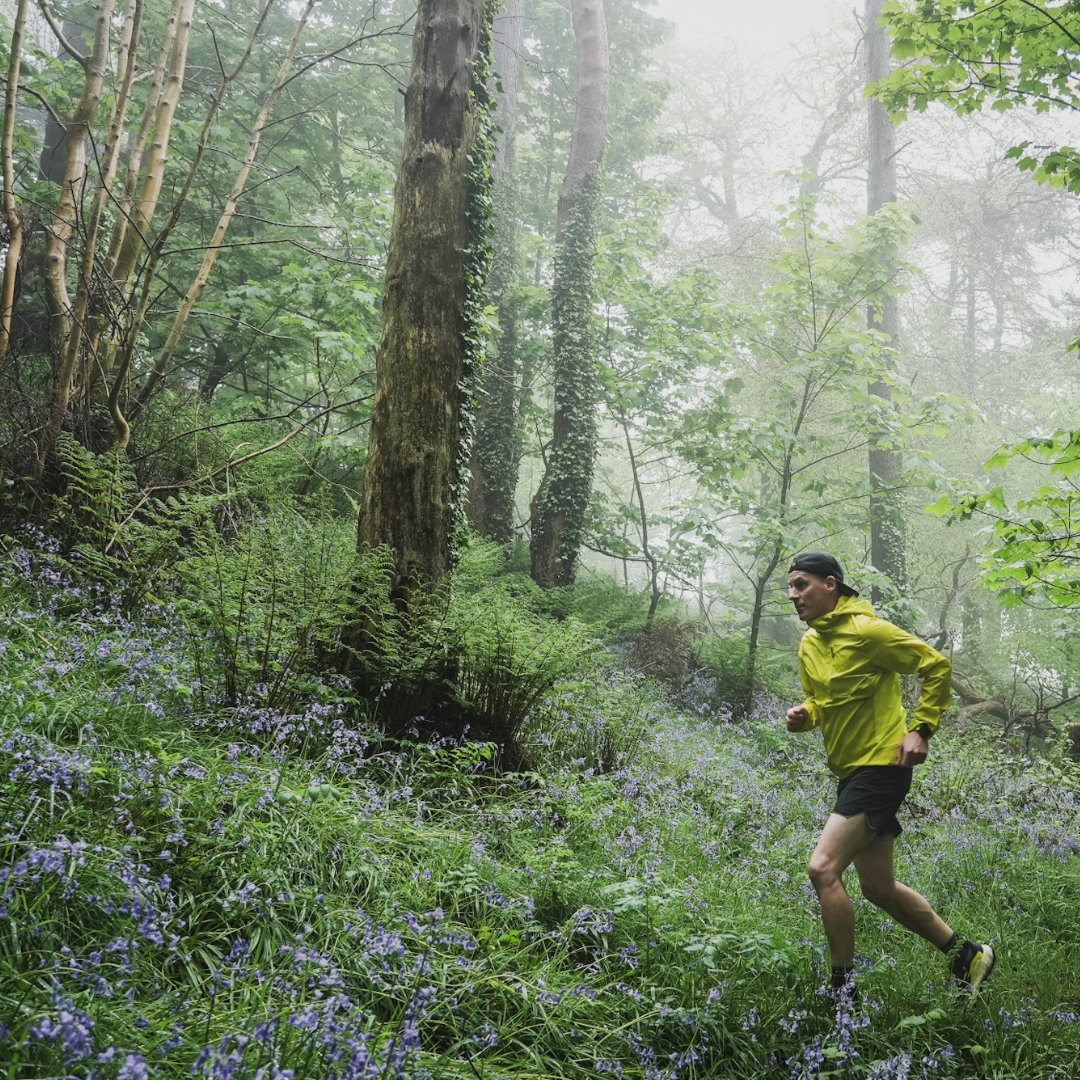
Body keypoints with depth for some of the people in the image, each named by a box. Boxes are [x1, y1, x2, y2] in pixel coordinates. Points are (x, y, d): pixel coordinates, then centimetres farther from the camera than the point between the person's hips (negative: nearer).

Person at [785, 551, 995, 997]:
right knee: (878, 888, 15)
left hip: (881, 766, -9)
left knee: (823, 868, -18)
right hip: (851, 772, 9)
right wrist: (804, 716, -1)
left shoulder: (867, 630, -15)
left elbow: (938, 666, -10)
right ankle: (966, 955, 31)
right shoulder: (808, 645, 10)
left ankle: (843, 988, -6)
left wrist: (920, 729, -15)